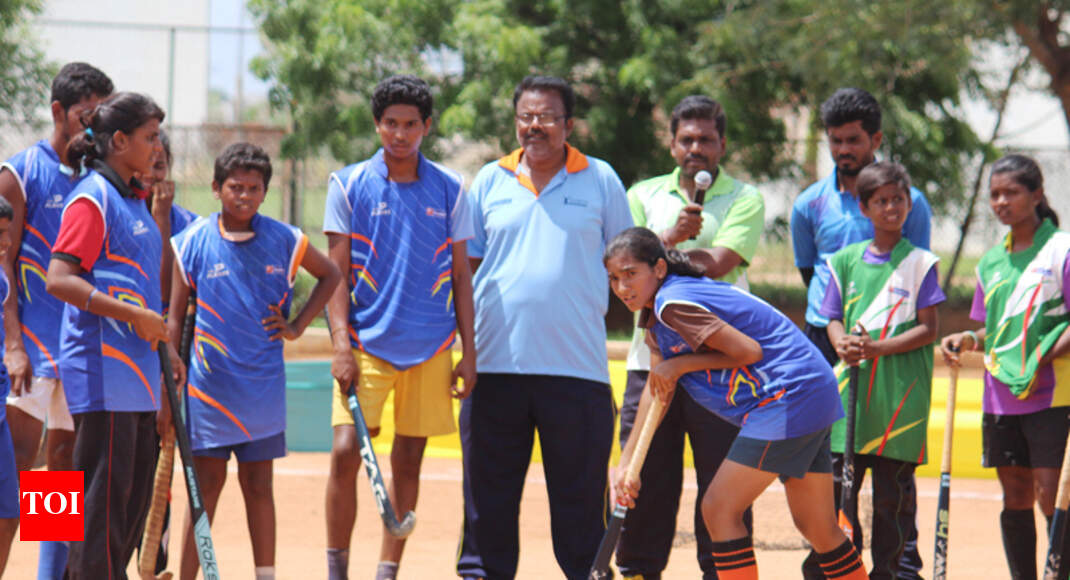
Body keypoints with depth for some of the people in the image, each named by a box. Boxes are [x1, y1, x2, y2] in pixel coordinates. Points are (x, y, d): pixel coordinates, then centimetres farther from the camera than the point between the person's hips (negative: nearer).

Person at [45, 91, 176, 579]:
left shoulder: (135, 201, 17)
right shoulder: (93, 198, -10)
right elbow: (59, 279, -19)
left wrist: (161, 347, 20)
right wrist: (135, 316, -20)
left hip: (137, 370, 9)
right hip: (101, 370, -9)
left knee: (135, 496, 10)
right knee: (103, 490, -8)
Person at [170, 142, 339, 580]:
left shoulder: (284, 240, 1)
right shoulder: (193, 243, -3)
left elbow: (330, 276, 18)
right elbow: (175, 319, 2)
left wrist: (298, 326, 8)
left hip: (263, 383, 2)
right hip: (209, 384, -2)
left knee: (258, 485, 7)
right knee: (207, 484, -3)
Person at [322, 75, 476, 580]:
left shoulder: (449, 190, 6)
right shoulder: (349, 185, 1)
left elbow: (460, 274, 9)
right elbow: (336, 270, 0)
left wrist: (469, 352, 4)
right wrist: (340, 344, -9)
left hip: (430, 347, 2)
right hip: (366, 343, -2)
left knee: (408, 461, 5)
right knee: (346, 452, -13)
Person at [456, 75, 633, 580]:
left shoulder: (600, 180, 6)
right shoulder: (490, 180, 11)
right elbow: (466, 264, 13)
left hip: (578, 363, -2)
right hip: (495, 362, 2)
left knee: (580, 492, 1)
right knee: (489, 489, 5)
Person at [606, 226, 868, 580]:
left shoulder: (673, 302, -17)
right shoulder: (657, 313, 14)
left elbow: (749, 350, -18)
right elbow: (657, 388, 15)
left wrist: (682, 365, -11)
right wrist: (626, 461, 9)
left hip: (788, 399, -10)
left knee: (719, 510, -8)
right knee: (816, 527, 16)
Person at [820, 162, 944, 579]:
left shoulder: (920, 263, 1)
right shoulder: (846, 260, 11)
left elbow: (928, 329, -3)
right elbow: (834, 319, 13)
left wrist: (878, 348, -15)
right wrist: (842, 344, -10)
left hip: (901, 391, -3)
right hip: (851, 386, 3)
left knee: (893, 489, 0)